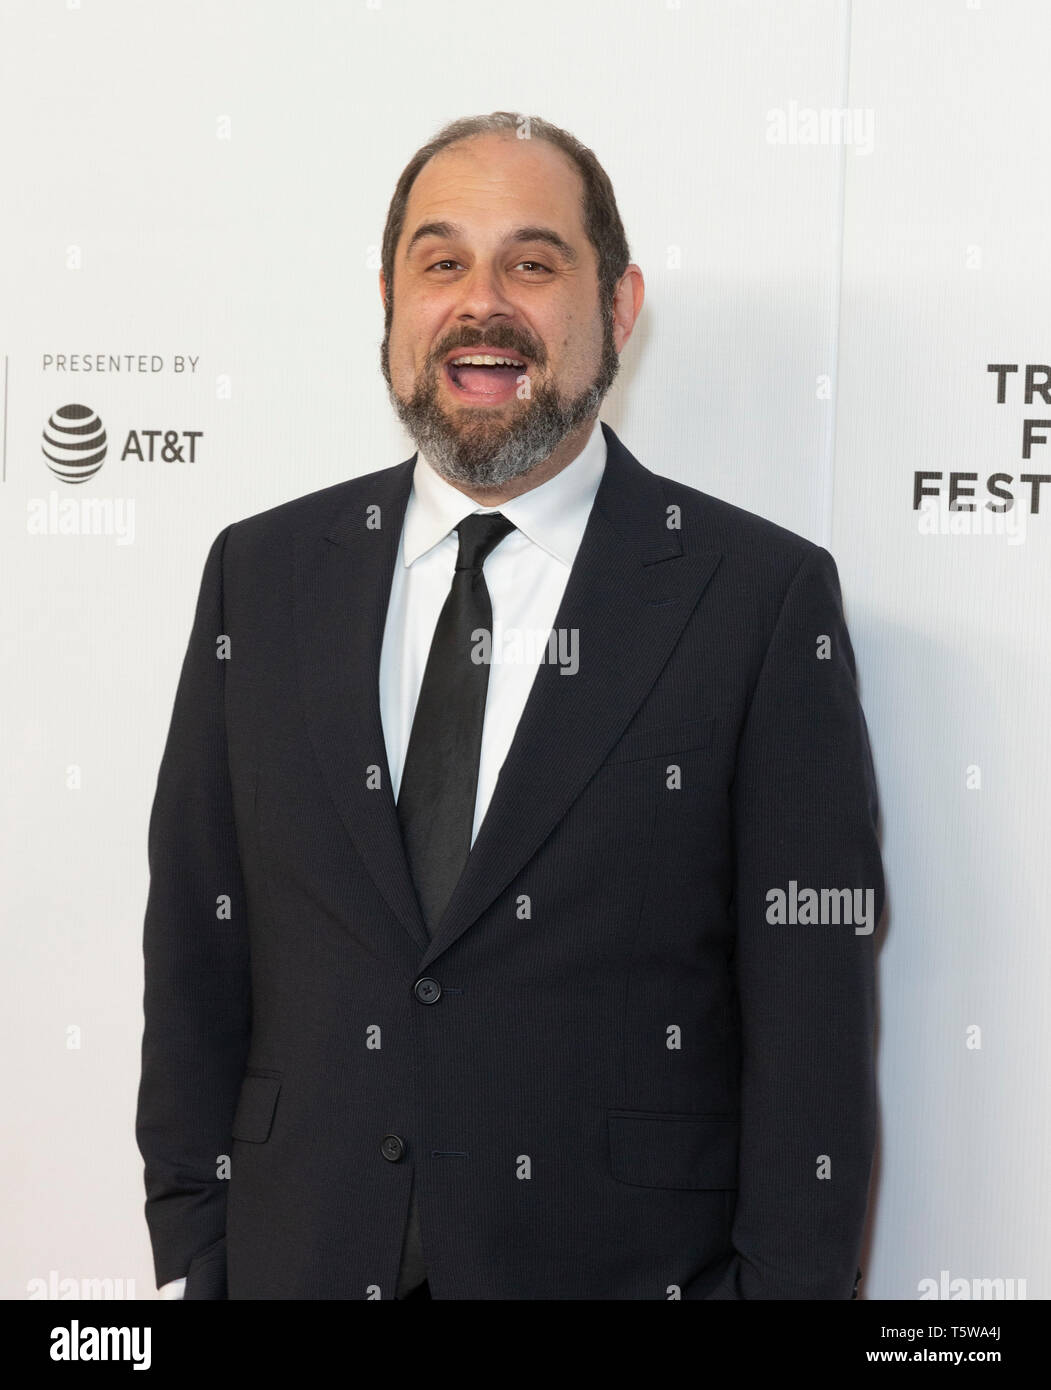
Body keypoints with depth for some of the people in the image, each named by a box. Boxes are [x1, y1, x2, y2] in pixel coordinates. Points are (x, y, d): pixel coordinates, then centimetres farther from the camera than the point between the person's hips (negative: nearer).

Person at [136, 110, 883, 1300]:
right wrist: (192, 1260, 2)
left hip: (626, 1259, -2)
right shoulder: (260, 575, 3)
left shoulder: (765, 597, -7)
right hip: (302, 1256, 3)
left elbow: (809, 1012, -7)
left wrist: (792, 1279, -11)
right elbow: (195, 948, 4)